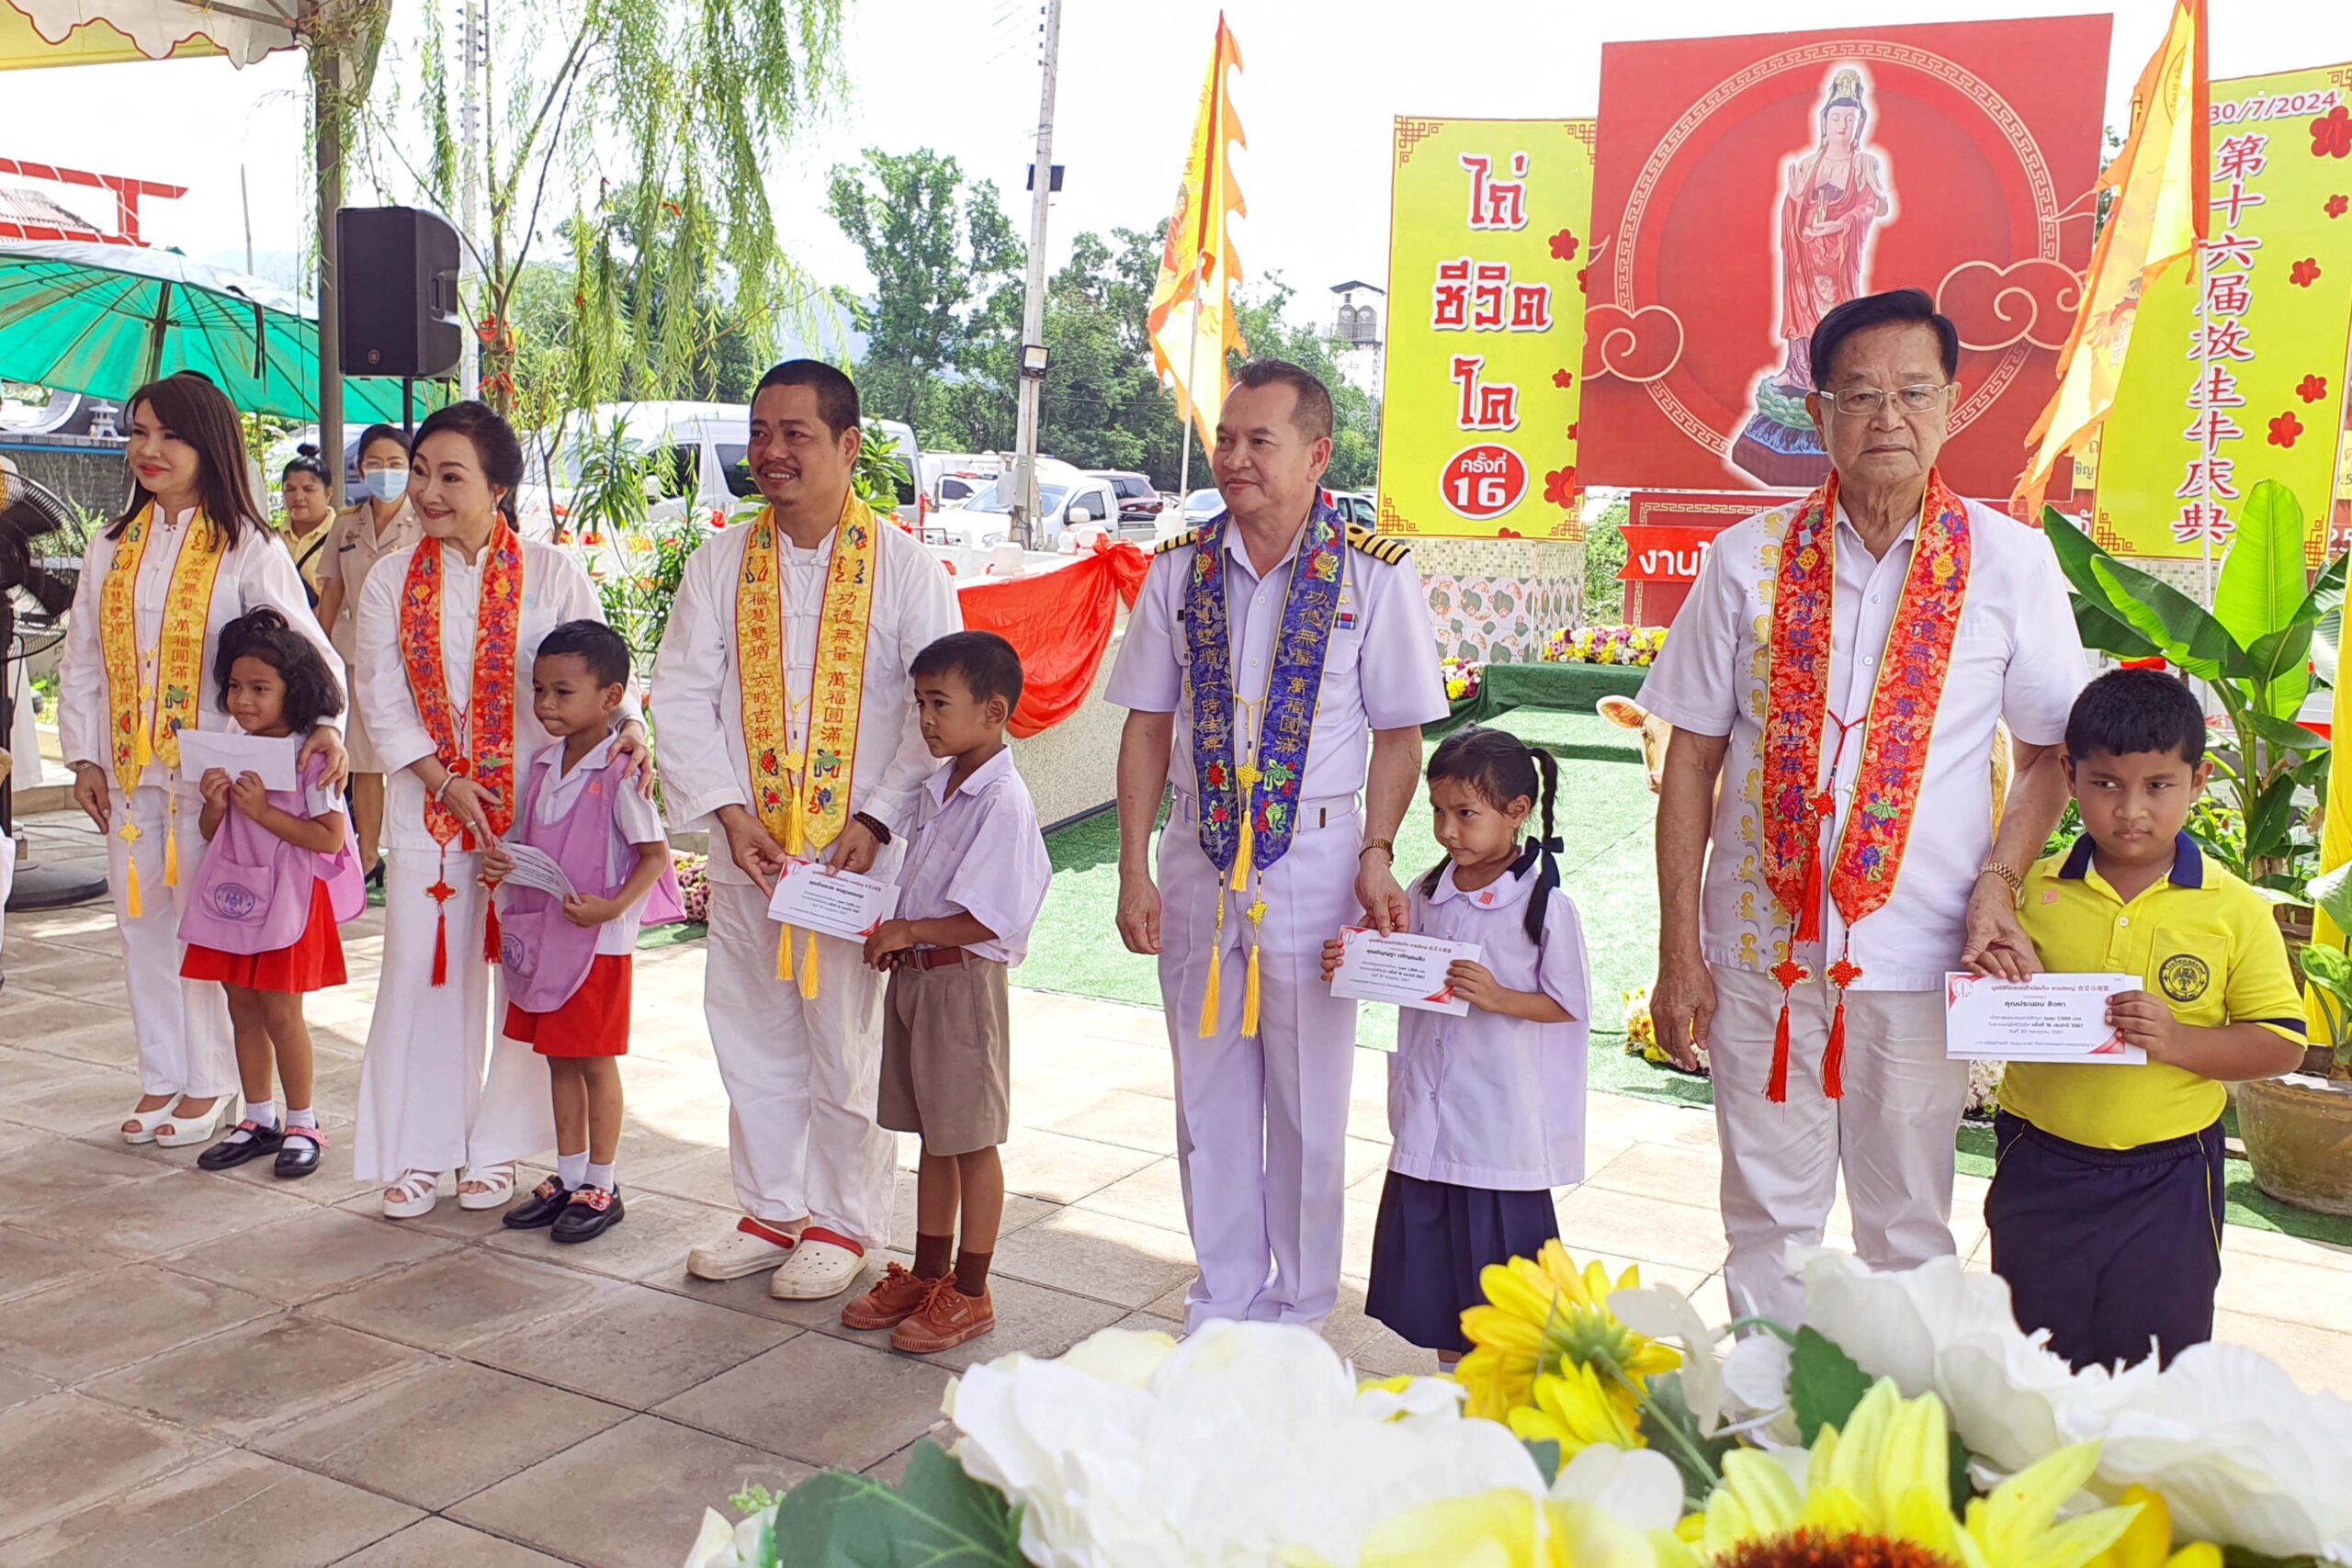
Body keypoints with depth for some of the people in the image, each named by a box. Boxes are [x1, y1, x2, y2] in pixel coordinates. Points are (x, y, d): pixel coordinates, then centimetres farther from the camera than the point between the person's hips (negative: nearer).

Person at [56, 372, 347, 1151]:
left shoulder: (248, 548, -5)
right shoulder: (112, 548, 10)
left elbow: (305, 642, -13)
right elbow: (81, 660, 13)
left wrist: (325, 724, -29)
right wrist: (84, 755, 7)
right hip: (129, 769, 5)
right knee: (143, 922, 11)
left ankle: (209, 1082, 14)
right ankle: (161, 1076, 23)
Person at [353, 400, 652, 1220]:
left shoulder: (551, 573, -2)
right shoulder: (392, 580, 6)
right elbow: (381, 699, 3)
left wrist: (627, 724, -25)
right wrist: (445, 782, -9)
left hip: (535, 801, -2)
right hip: (428, 800, 2)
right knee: (422, 972, 4)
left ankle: (498, 1148, 17)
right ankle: (419, 1153, 16)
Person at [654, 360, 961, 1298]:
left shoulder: (904, 567, -3)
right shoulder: (720, 563, 6)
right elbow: (682, 695, 3)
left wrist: (876, 821, -13)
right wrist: (729, 813, -8)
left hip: (860, 852, -3)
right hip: (748, 850, 4)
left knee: (848, 1042, 3)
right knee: (753, 1037, 12)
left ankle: (842, 1223, 21)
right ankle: (771, 1213, 29)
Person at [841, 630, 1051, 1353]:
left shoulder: (1004, 802, -18)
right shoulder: (940, 785, 9)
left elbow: (990, 918, -22)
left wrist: (909, 932, -17)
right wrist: (892, 936, 1)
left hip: (964, 980, -9)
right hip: (915, 973, 9)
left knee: (971, 1139, 3)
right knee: (932, 1135, 18)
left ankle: (970, 1293, 15)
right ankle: (926, 1274, 30)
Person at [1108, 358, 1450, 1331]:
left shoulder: (1373, 574, -5)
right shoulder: (1180, 570, 4)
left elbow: (1399, 736, -1)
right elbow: (1148, 727, 6)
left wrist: (1377, 856, -13)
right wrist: (1135, 869, 0)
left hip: (1314, 859, -3)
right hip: (1199, 856, 3)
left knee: (1308, 1099, 7)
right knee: (1209, 1092, 12)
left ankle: (1298, 1314, 26)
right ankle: (1223, 1304, 29)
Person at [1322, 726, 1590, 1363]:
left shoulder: (1544, 903, -12)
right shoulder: (1428, 893, 4)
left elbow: (1570, 1006, -9)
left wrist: (1497, 998, -22)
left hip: (1503, 1115, -5)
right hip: (1430, 1109, 6)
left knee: (1498, 1245, 3)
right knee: (1430, 1245, 13)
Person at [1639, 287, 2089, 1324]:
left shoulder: (2009, 561, -1)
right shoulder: (1749, 559, 0)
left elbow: (2052, 748, 7)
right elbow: (1692, 757, 2)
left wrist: (1999, 881, -10)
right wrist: (1679, 954, 0)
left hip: (1922, 958, 0)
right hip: (1762, 950, 1)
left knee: (1908, 1232, 11)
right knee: (1768, 1220, 11)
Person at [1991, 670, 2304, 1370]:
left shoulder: (2234, 910, -4)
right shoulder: (2029, 891, -2)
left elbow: (2282, 1043, -5)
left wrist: (2178, 1041, -21)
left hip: (2167, 1180, -1)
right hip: (2040, 1167, 1)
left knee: (2156, 1363, 10)